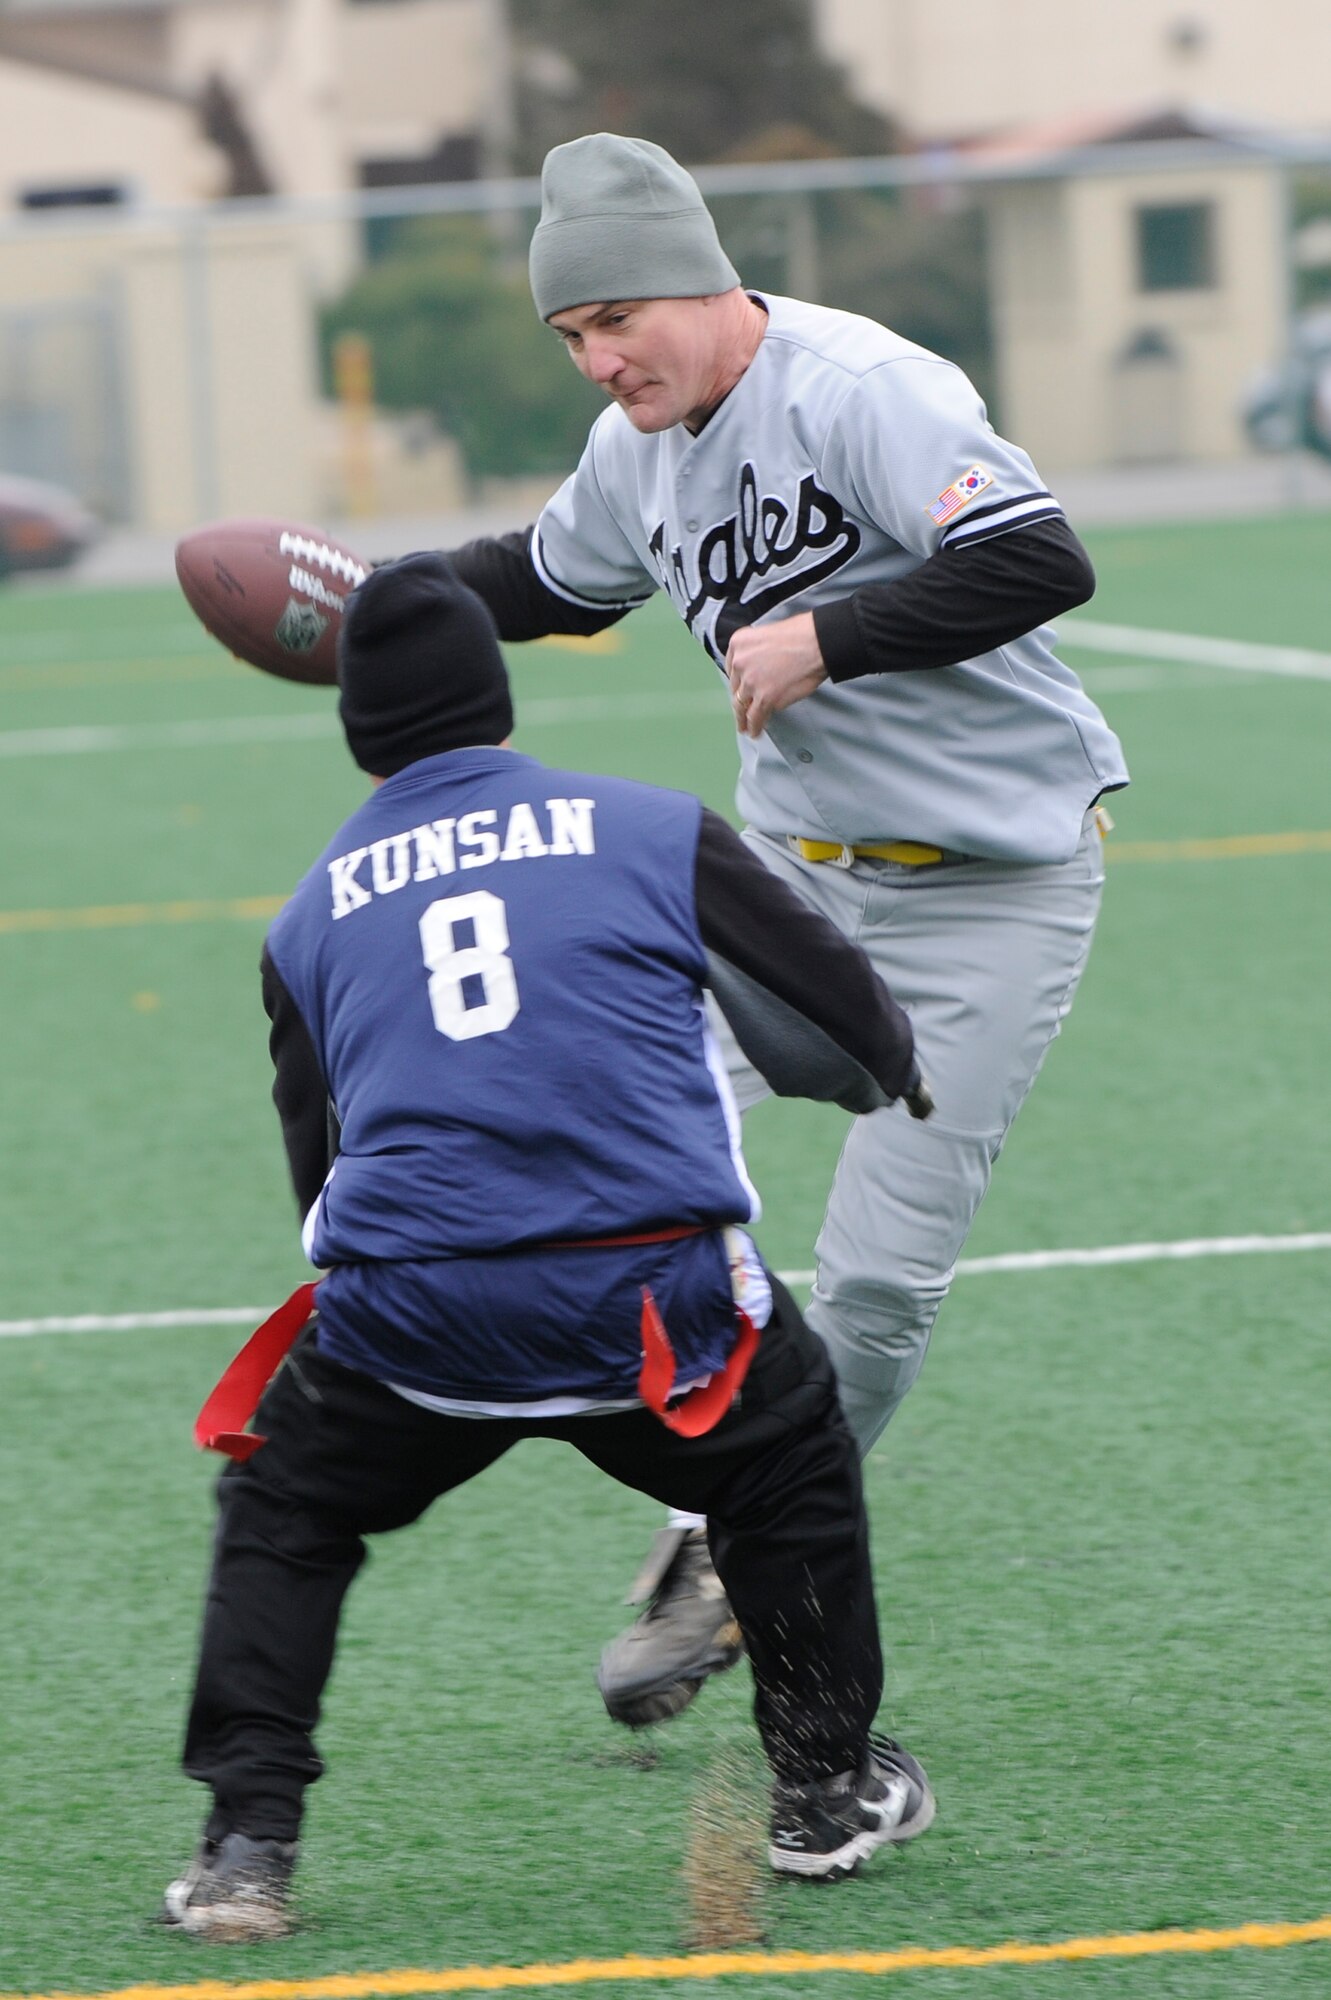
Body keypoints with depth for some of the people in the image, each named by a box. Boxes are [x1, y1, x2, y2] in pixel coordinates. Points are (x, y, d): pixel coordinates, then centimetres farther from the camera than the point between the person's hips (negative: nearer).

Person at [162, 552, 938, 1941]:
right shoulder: (653, 831, 10)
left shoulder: (312, 913, 16)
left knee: (282, 1513, 24)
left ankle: (245, 1849, 11)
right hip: (653, 1297, -1)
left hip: (404, 1308, 1)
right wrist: (899, 1078, 39)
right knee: (792, 1462, 27)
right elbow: (825, 989, 17)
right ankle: (829, 1792, 32)